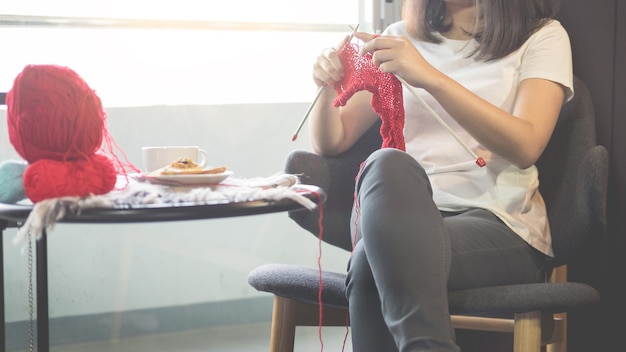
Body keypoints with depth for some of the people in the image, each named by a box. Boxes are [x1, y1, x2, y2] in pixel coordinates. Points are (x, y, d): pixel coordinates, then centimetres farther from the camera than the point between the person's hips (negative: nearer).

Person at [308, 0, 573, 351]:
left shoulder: (542, 36, 8)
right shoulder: (401, 37, 19)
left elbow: (526, 146, -11)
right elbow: (331, 143, 18)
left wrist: (429, 77, -20)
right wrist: (328, 87, -4)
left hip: (501, 225, -3)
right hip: (400, 214, 3)